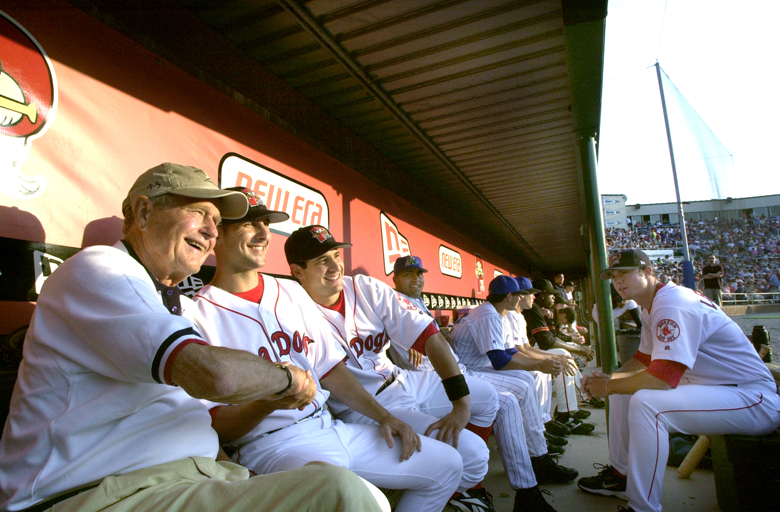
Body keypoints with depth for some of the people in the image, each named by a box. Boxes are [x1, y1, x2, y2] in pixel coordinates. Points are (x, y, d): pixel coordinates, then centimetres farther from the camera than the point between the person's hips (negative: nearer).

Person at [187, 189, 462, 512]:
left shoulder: (291, 291, 14)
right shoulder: (198, 315, -7)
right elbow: (211, 426, -9)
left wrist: (382, 416, 7)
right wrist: (269, 401, -28)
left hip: (331, 426, 7)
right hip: (271, 445, -6)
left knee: (447, 464, 4)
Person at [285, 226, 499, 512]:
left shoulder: (366, 288, -6)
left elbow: (430, 337, -11)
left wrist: (461, 403, -18)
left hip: (400, 381, 7)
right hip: (362, 409, -7)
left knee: (486, 397, 19)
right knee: (471, 451, -18)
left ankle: (470, 488, 29)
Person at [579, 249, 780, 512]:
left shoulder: (672, 305, -25)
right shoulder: (650, 307, 8)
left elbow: (662, 377, -33)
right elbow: (644, 358, 18)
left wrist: (608, 388, -19)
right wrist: (610, 378, 1)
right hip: (708, 386, 11)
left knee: (645, 402, -32)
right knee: (624, 387, 10)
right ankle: (621, 475, 21)